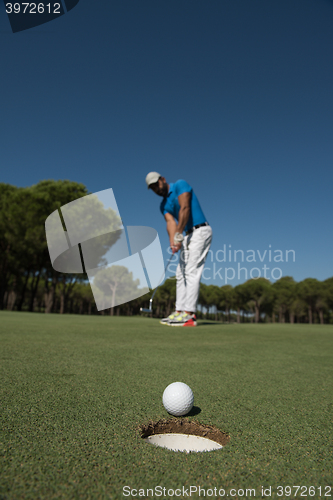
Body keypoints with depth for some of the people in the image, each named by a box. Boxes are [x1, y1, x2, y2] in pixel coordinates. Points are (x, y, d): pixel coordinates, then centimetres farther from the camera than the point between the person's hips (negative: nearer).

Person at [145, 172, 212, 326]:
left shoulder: (180, 185, -5)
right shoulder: (164, 205, 15)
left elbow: (185, 208, -19)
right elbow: (170, 222, -1)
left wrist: (179, 235, -24)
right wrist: (173, 242, -20)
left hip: (200, 231, -9)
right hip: (188, 236, 9)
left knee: (191, 272, -15)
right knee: (181, 273, 6)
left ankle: (189, 315, -15)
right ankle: (180, 311, 9)